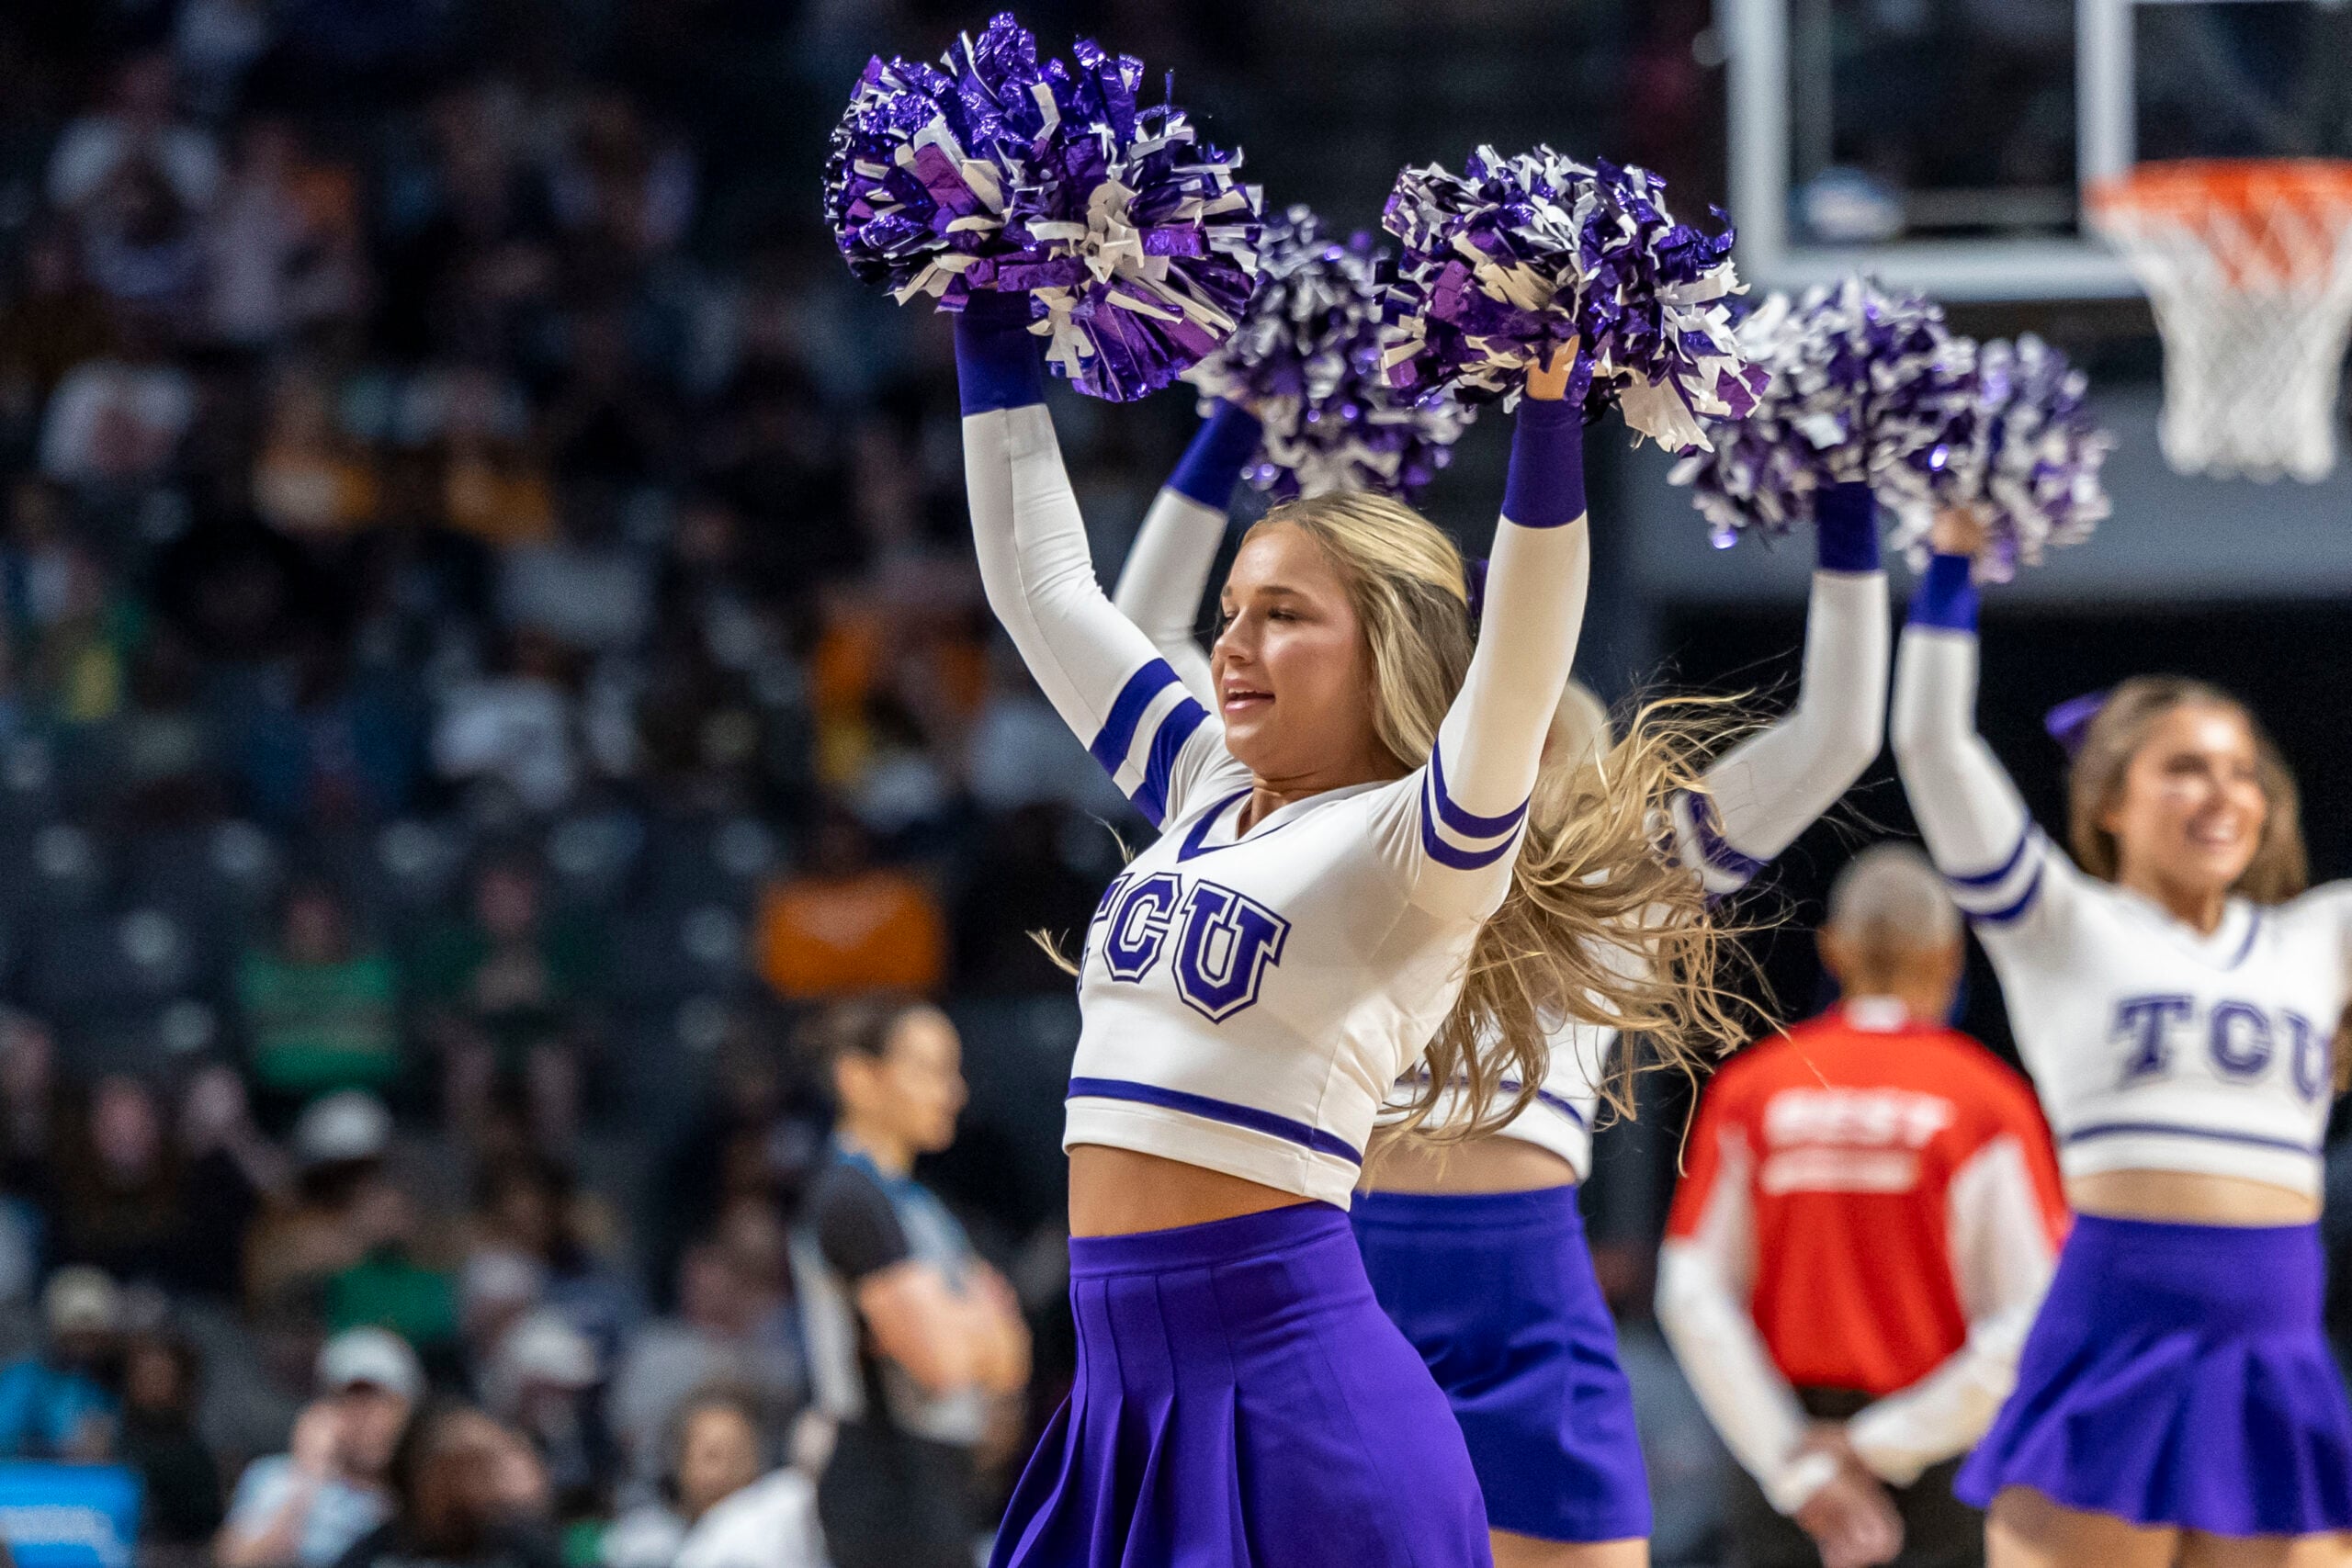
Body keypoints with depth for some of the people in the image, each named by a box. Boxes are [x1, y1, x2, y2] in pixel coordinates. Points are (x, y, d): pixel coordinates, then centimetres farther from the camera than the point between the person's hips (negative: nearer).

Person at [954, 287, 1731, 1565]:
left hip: (1289, 1376, -7)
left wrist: (1548, 415, -31)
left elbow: (1518, 659, -22)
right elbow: (1040, 584, 25)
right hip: (1125, 1370, 7)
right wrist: (993, 335, 24)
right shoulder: (1203, 793, 16)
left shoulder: (1419, 849, -4)